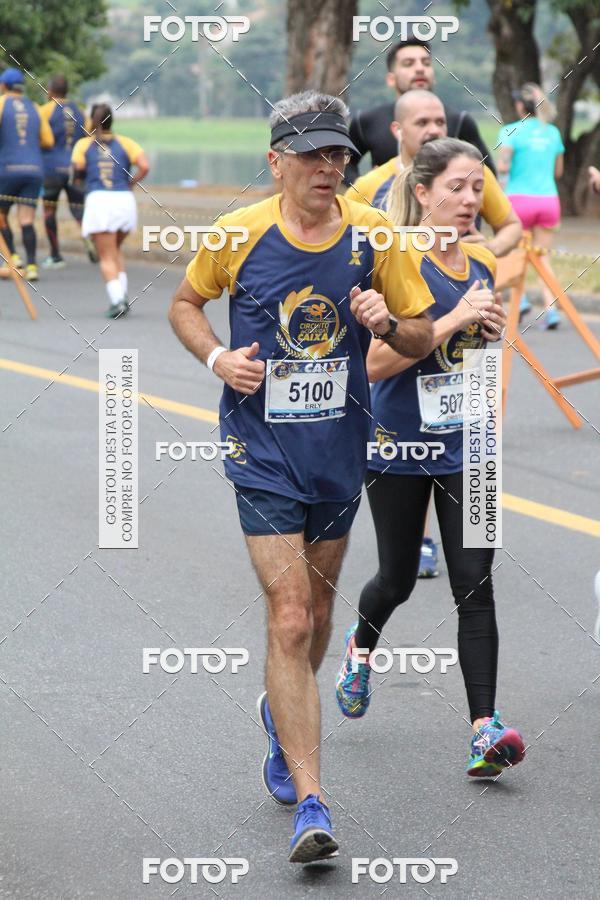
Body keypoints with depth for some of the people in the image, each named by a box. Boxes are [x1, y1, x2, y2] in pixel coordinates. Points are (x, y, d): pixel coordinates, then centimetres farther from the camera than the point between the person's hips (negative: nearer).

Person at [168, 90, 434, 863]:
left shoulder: (374, 234, -4)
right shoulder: (238, 235, -8)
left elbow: (422, 339, 4)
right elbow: (184, 303, 9)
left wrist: (388, 324, -19)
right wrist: (218, 358, -9)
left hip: (340, 449, 3)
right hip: (264, 453, -3)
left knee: (316, 612, 18)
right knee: (289, 619, -12)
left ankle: (282, 715, 50)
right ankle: (309, 803, -13)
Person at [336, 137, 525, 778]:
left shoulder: (482, 267, 3)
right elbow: (375, 363, -22)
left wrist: (490, 333, 0)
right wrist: (453, 320, -25)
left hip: (465, 447, 4)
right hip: (399, 447, -4)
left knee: (474, 584, -5)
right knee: (398, 577, 12)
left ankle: (484, 730, -9)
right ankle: (361, 644, 45)